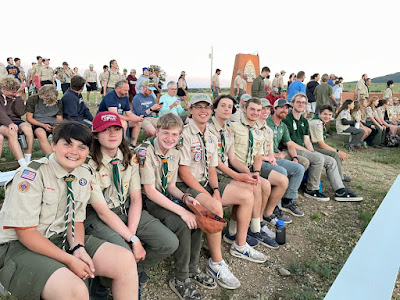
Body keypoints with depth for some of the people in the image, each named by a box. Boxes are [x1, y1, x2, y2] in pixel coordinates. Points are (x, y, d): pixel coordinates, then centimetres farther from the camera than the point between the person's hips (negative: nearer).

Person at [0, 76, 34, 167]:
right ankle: (23, 164, -43)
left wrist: (18, 97, -5)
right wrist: (10, 123, -31)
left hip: (15, 121, 3)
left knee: (28, 128, -30)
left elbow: (21, 112, 1)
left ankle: (28, 161, -25)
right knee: (11, 132, -36)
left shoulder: (15, 97, 12)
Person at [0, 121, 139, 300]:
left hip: (62, 239, 6)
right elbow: (25, 231, -19)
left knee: (125, 260, -11)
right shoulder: (31, 175, -18)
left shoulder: (84, 175, 1)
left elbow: (76, 219, 7)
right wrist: (70, 260, -22)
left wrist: (78, 248, -14)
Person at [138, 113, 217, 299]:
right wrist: (181, 211, -27)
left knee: (197, 218, -12)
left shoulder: (174, 154, 3)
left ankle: (192, 270, 8)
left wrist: (185, 198, -13)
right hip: (147, 201, -7)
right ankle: (180, 280, -5)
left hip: (165, 198, 7)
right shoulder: (145, 152, -20)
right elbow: (150, 191, -24)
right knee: (183, 225, -25)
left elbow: (171, 186, 9)